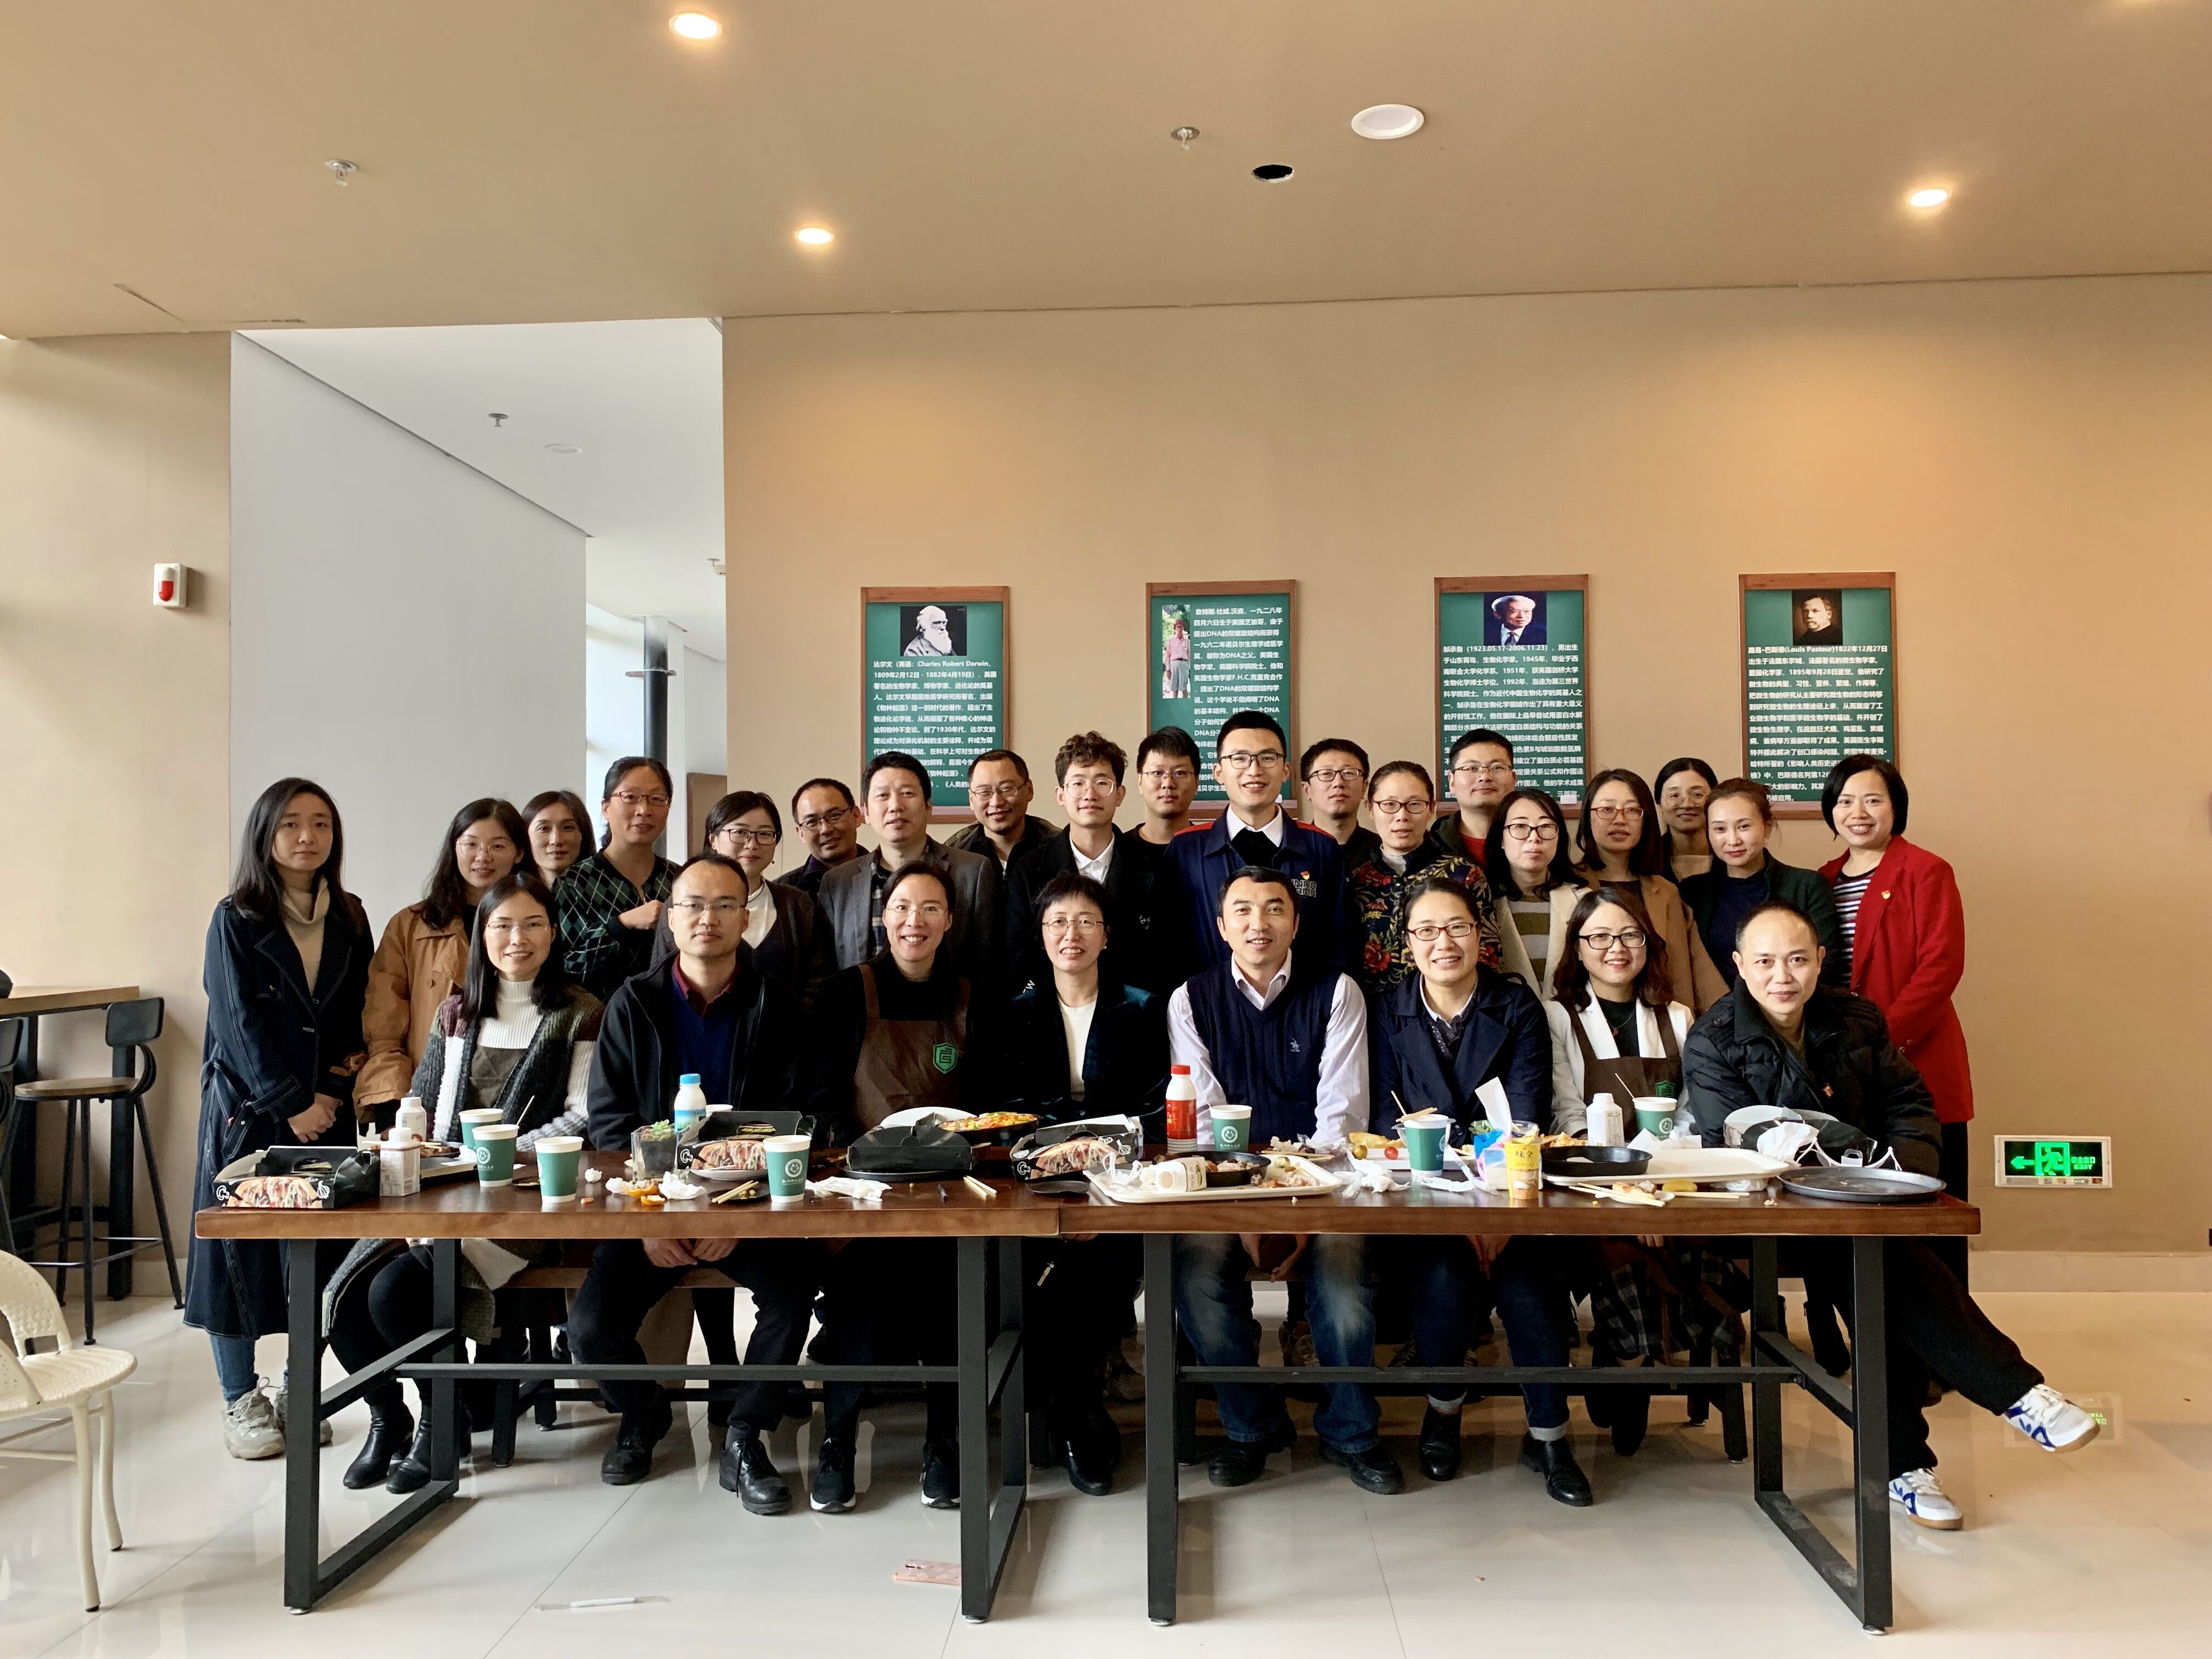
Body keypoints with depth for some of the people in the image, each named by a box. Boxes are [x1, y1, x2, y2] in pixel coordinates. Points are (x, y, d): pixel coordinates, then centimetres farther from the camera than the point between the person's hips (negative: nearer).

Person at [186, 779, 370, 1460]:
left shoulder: (349, 919, 8)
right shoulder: (236, 920, -3)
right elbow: (240, 1024, -9)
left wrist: (345, 1074, -4)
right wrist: (292, 1104, -14)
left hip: (328, 1106, 3)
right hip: (248, 1107, -3)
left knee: (321, 1252, 3)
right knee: (241, 1248, 2)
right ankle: (241, 1401, 15)